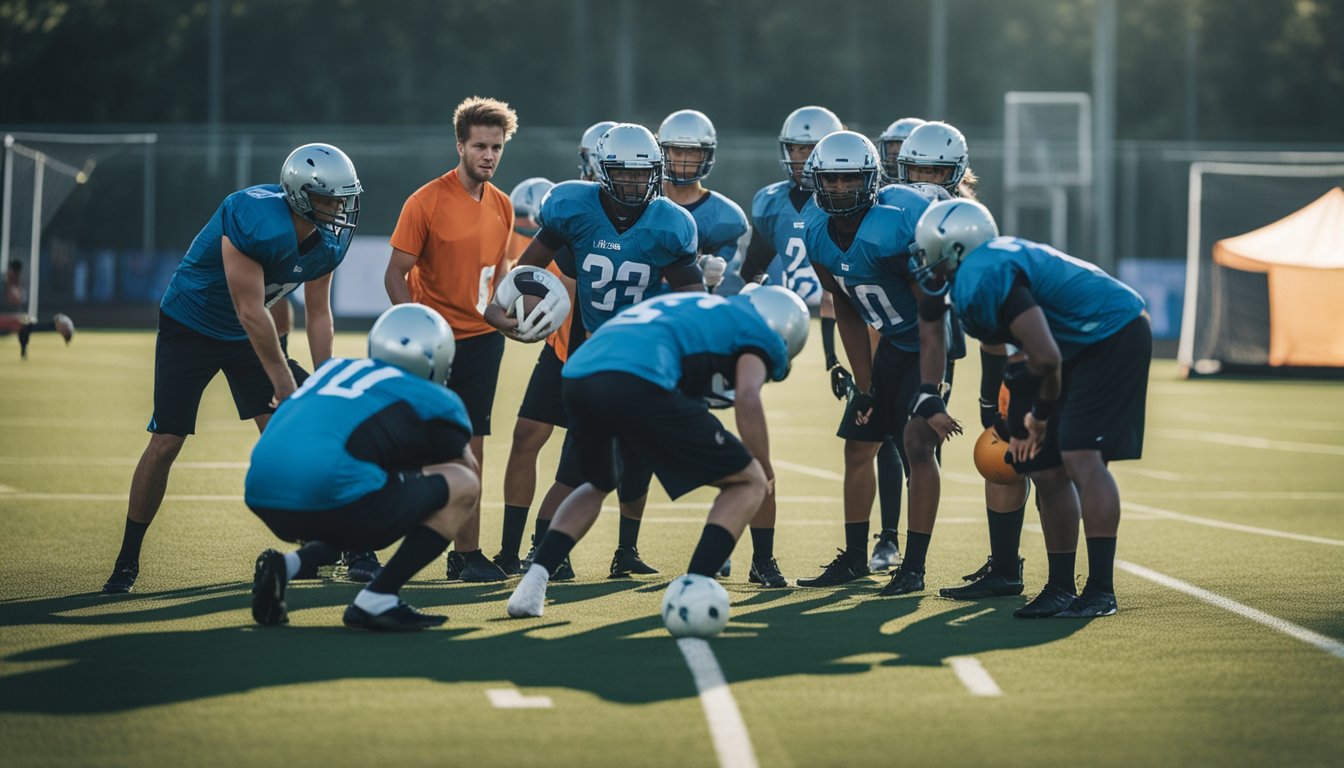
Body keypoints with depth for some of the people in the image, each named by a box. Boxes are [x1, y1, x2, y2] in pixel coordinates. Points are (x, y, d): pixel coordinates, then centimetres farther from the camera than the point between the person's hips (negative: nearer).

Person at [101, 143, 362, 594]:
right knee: (165, 443, -7)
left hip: (244, 335, 6)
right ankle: (127, 561, 4)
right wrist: (286, 386, -25)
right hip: (189, 330, -6)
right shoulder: (255, 222, -35)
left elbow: (318, 313, 2)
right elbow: (251, 313, -30)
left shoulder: (328, 242, -10)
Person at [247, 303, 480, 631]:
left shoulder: (336, 367, 28)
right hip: (326, 494, -7)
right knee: (463, 486, 10)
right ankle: (375, 600, 1)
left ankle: (285, 565, 10)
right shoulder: (432, 399, 13)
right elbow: (468, 472, 28)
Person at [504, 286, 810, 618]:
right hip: (639, 381, -7)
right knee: (748, 482, 10)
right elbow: (747, 398, 1)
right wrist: (767, 474, 11)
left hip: (576, 376, 7)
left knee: (598, 485, 36)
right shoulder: (758, 332, 19)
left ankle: (533, 581, 17)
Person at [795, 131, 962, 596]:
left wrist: (930, 396, -35)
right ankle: (854, 559, 23)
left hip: (930, 343, -8)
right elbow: (848, 314, 5)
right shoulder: (819, 240, -7)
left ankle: (914, 566, -12)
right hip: (891, 344, 8)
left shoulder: (894, 232, -30)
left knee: (918, 443, -18)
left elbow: (932, 314, -29)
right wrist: (864, 388, 5)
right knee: (858, 445, 10)